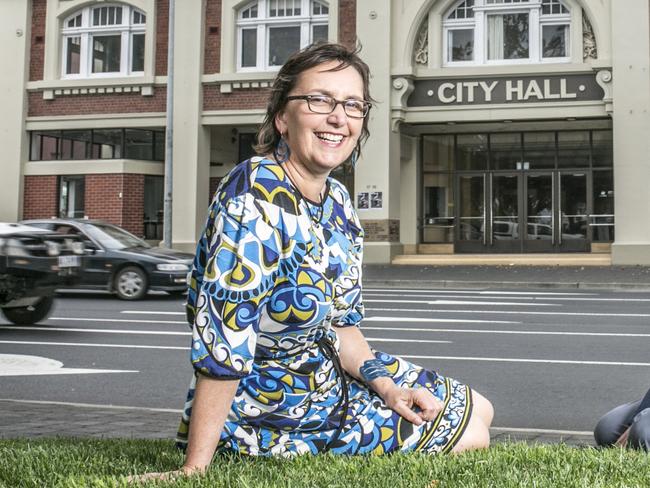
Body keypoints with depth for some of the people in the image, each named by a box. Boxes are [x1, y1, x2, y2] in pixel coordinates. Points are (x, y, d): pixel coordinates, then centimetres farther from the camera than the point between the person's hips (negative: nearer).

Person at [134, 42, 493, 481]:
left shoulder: (338, 202, 0)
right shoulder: (254, 198, -28)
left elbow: (340, 322, 7)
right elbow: (224, 336, -33)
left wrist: (386, 385, -8)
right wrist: (195, 469, -33)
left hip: (330, 376, 9)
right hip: (271, 408, -8)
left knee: (477, 411, 19)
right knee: (467, 433, 2)